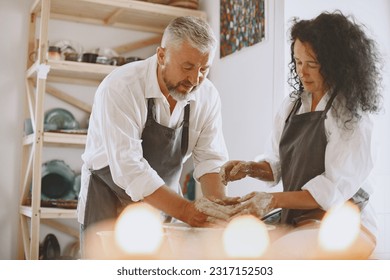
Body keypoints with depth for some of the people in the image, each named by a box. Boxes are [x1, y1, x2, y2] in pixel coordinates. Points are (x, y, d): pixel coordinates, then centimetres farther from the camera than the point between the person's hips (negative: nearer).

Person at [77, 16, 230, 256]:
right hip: (110, 198, -4)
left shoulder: (208, 96, -8)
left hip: (166, 202, 4)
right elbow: (129, 168, -31)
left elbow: (210, 159, -7)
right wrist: (186, 211, -36)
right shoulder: (120, 88, -24)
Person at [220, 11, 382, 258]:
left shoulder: (349, 113, -9)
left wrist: (275, 200, -20)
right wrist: (251, 168, -5)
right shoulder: (291, 107, 9)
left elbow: (337, 187, -15)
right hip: (294, 221, 6)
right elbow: (277, 164, 16)